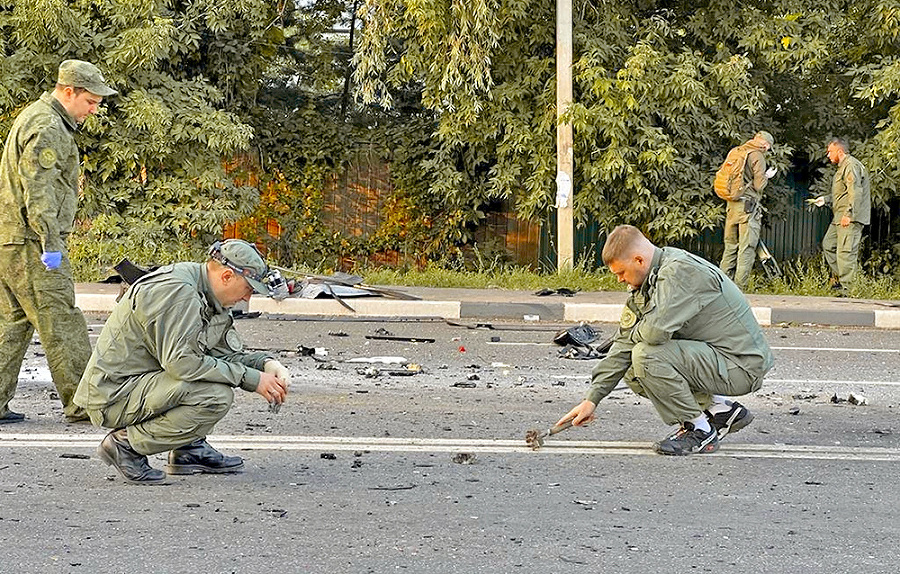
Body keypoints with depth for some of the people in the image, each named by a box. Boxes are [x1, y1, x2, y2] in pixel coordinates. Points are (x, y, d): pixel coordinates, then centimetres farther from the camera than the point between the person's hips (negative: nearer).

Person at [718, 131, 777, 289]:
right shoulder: (757, 156, -7)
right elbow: (758, 185, -12)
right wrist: (767, 176, 7)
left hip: (732, 205, 7)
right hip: (748, 206, -7)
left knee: (730, 247, 12)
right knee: (747, 248, -5)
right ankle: (739, 287, -9)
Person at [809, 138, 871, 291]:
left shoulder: (851, 166, -12)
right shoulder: (843, 166, 22)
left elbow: (855, 192, -22)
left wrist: (848, 214, -27)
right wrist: (825, 199, 26)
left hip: (850, 218, -11)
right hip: (839, 218, 11)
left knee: (846, 251, -12)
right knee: (828, 244, 14)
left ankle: (846, 286, -12)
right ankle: (838, 277, 17)